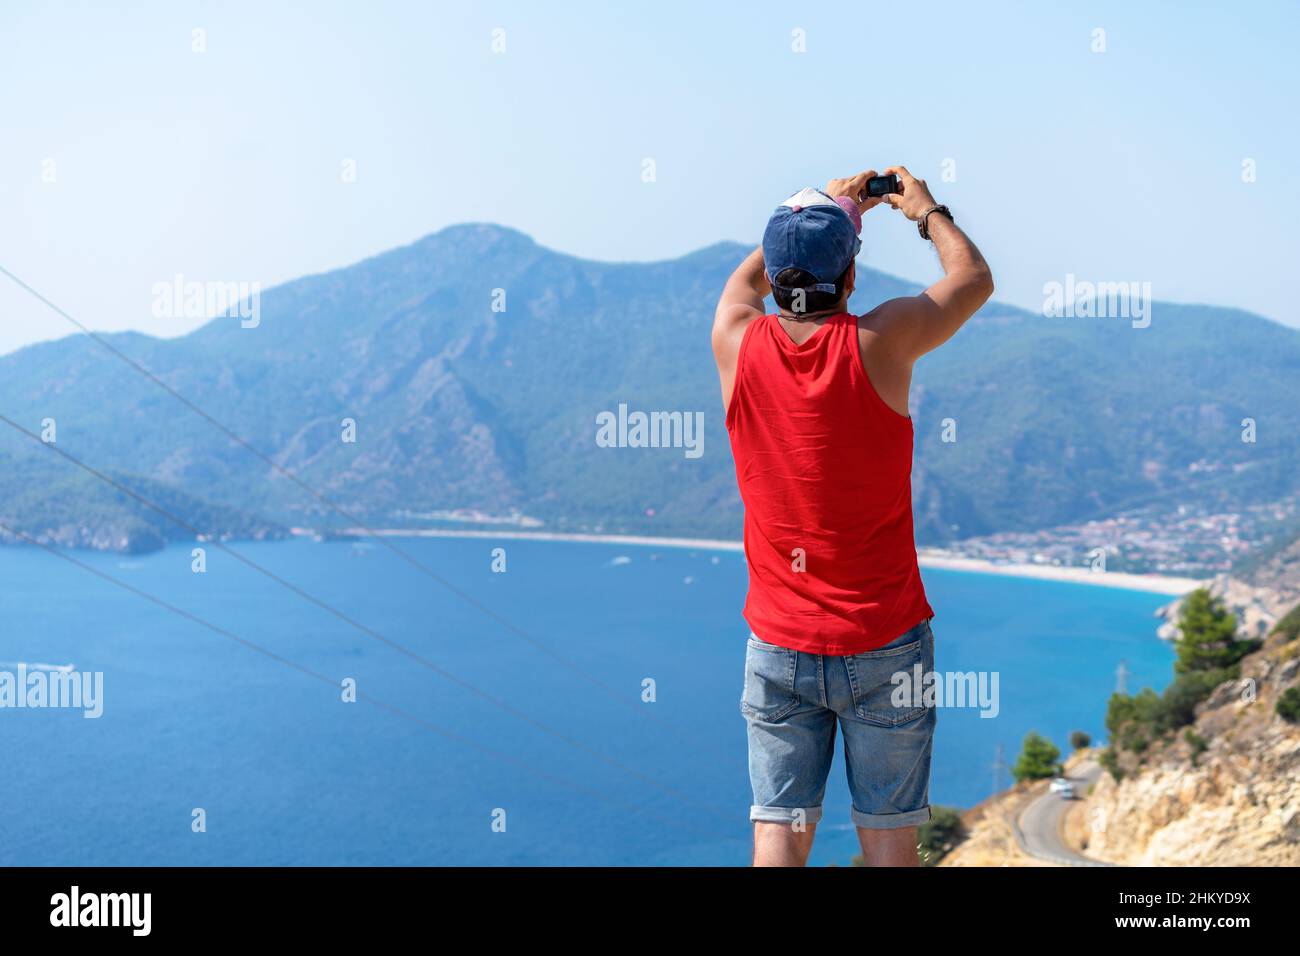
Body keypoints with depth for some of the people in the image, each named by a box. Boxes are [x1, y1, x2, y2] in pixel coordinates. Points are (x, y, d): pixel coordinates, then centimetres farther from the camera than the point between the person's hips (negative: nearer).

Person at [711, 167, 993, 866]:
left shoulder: (737, 343, -5)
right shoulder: (880, 341, -11)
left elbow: (746, 277, 20)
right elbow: (975, 278, 8)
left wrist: (828, 208, 29)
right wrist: (926, 211, 25)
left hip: (779, 645, 2)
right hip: (885, 644, -2)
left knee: (779, 833, 7)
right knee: (888, 837, 8)